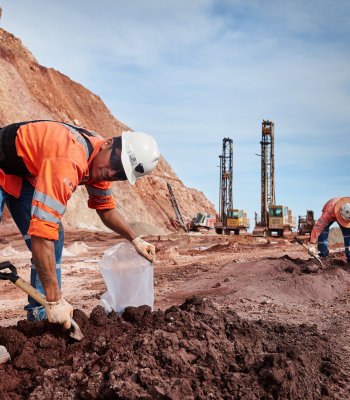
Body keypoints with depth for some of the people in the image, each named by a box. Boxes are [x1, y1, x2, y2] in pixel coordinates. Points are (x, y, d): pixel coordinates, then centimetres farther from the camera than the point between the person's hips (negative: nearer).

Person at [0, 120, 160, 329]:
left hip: (22, 176, 8)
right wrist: (55, 300, -41)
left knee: (55, 238, -2)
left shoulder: (100, 161, -12)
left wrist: (135, 240, -4)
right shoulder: (67, 162, -40)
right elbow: (42, 232, -44)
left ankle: (40, 315, 5)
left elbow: (106, 207, 7)